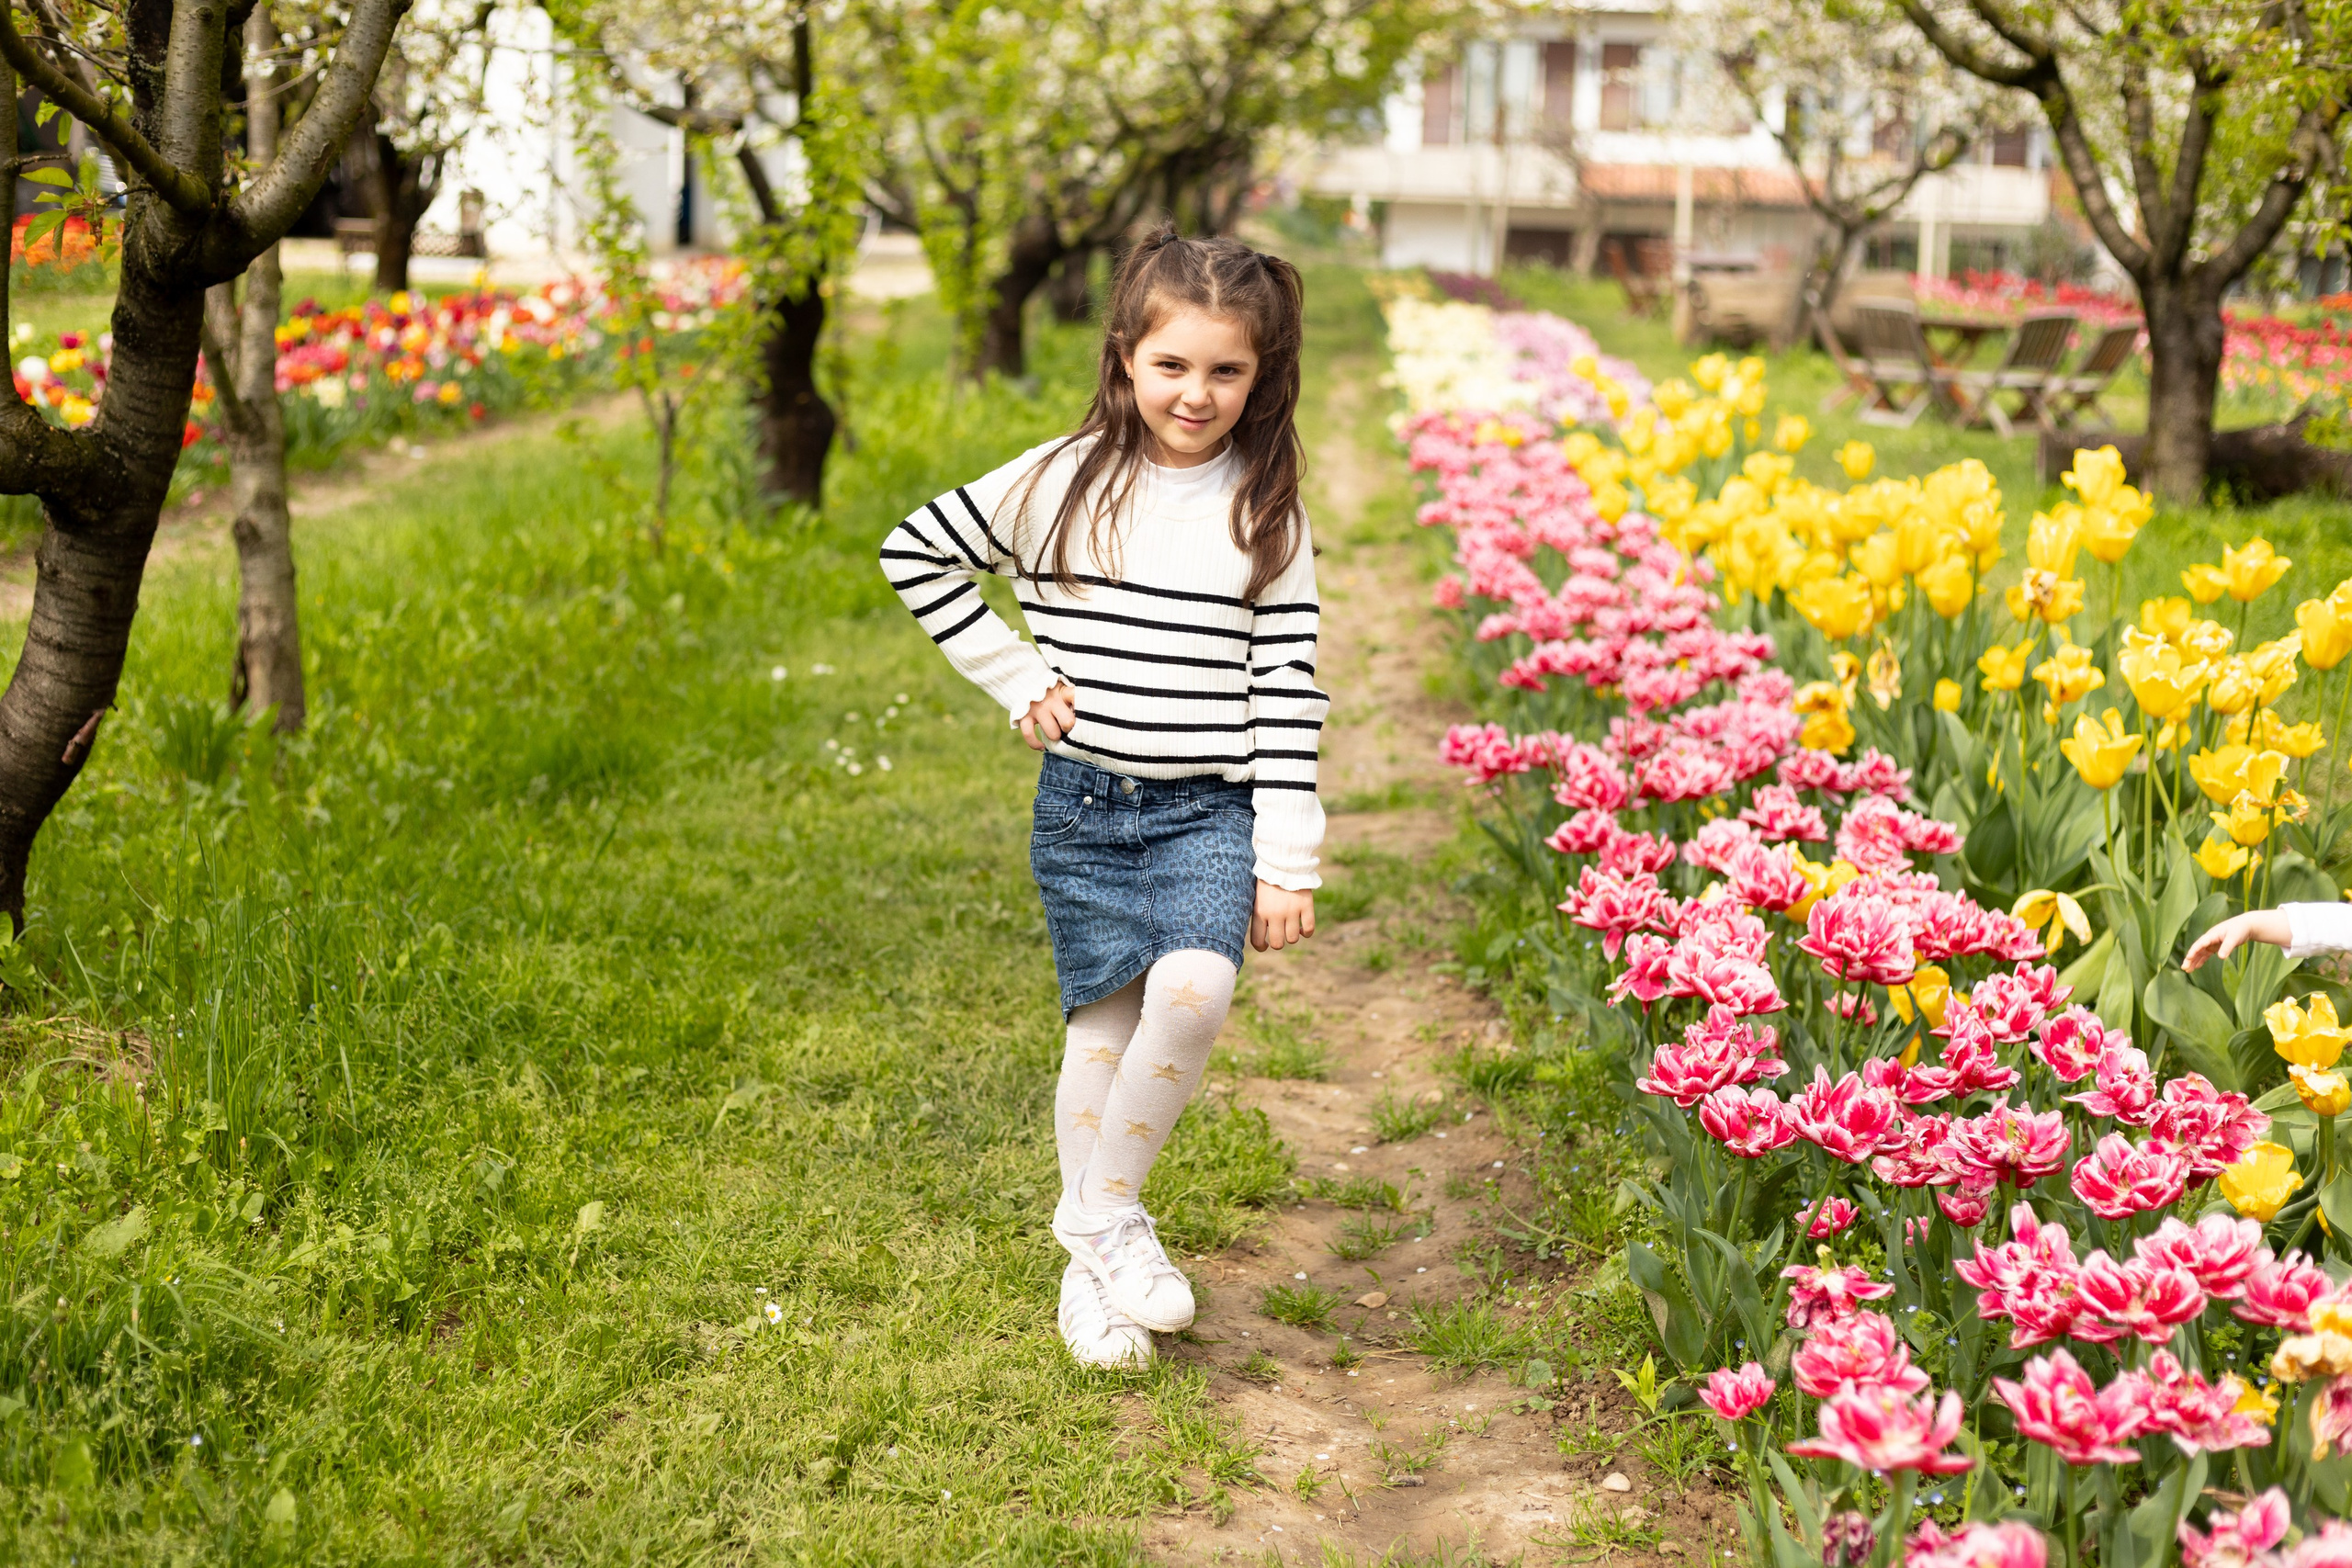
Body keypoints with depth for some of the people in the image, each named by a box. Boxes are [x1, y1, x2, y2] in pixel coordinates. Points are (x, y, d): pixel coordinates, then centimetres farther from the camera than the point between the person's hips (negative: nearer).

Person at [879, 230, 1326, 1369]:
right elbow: (913, 552, 8)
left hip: (1209, 810, -1)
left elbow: (1288, 687, -2)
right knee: (1102, 1029, 4)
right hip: (1085, 804, 1)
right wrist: (1016, 679, 0)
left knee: (1193, 992, -23)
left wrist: (1288, 861, -6)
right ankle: (1092, 1274, 19)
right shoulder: (1062, 482, -1)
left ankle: (1101, 1208, -1)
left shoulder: (1267, 514, -1)